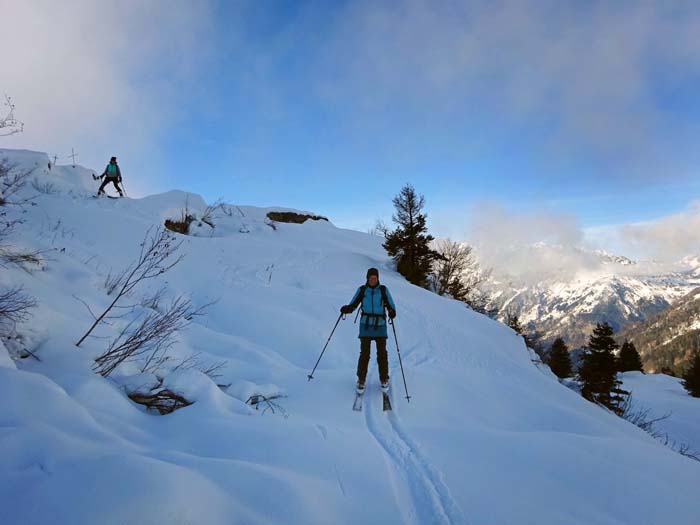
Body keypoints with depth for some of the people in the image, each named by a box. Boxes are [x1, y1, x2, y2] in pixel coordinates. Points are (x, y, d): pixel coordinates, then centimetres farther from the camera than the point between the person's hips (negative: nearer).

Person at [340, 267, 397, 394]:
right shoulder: (362, 290, 2)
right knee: (364, 353, -2)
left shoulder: (383, 290, 1)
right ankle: (361, 380, 12)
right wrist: (346, 309, -19)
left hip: (380, 326, 0)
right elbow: (353, 305, 3)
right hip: (365, 325, 0)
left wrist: (392, 312, -24)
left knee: (382, 353, 1)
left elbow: (391, 306, -1)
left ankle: (384, 380, 18)